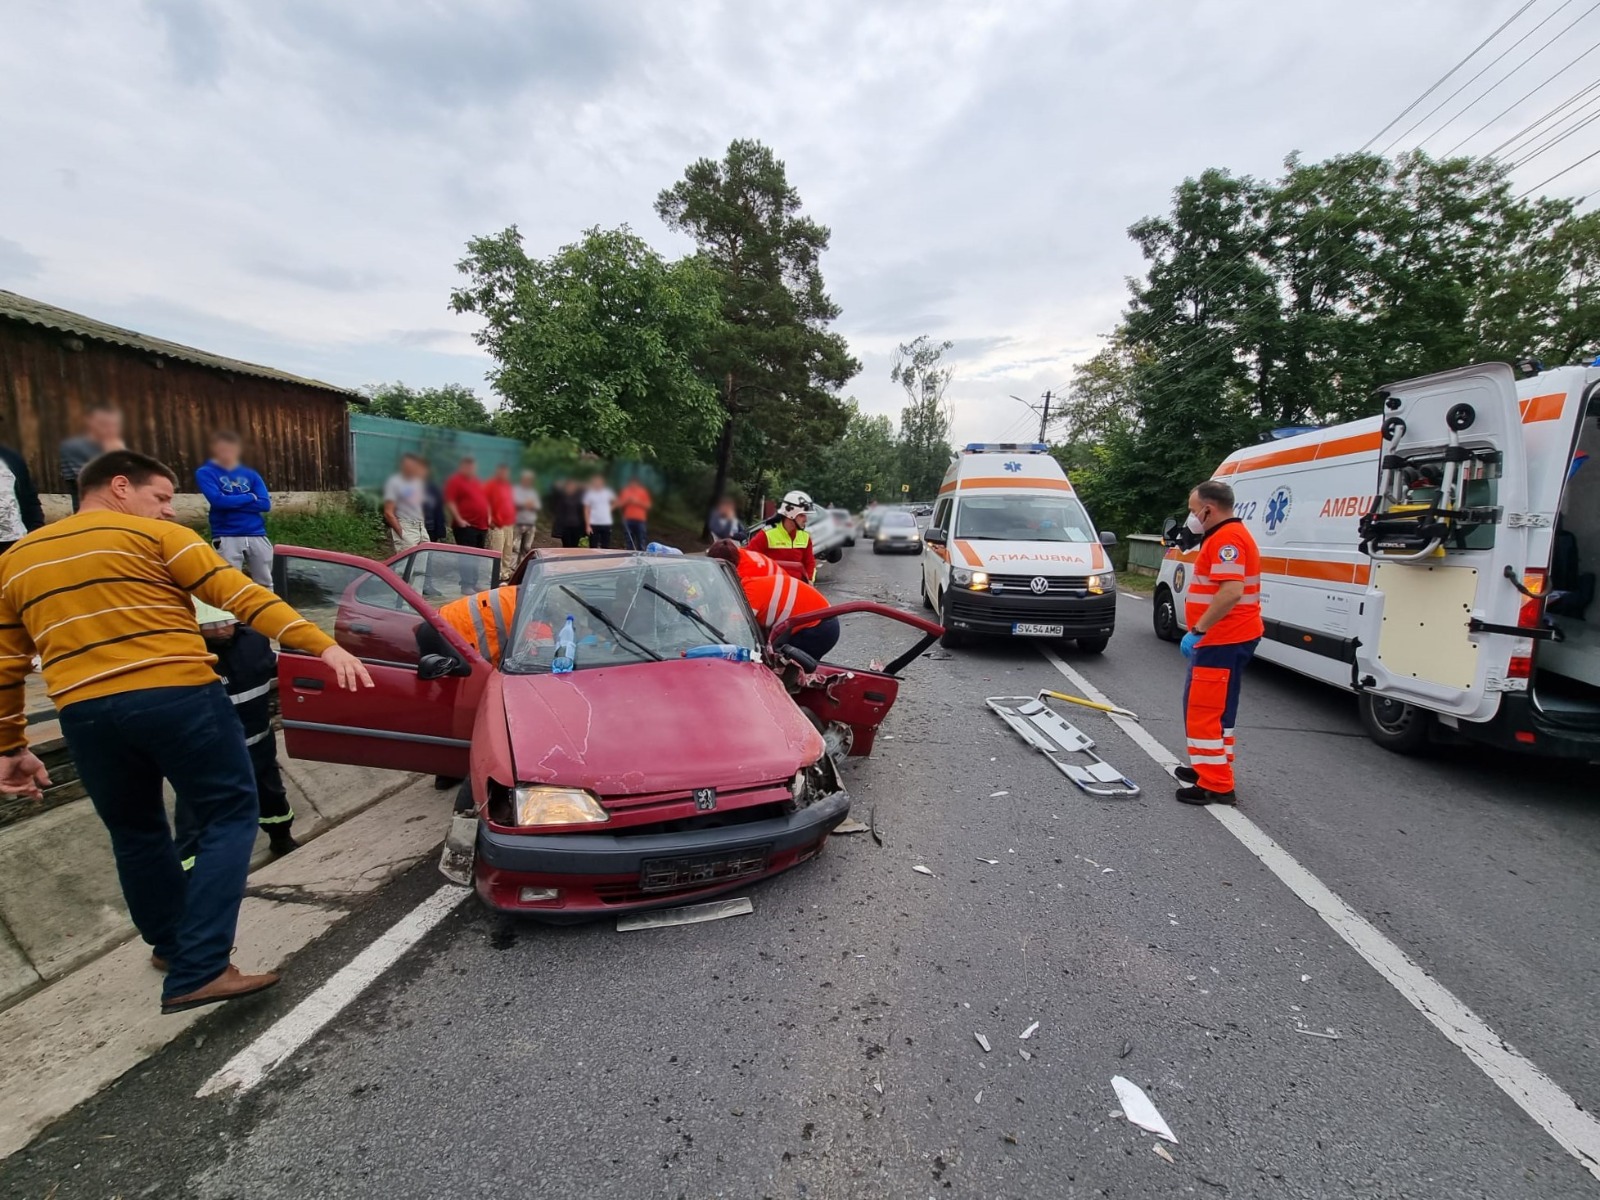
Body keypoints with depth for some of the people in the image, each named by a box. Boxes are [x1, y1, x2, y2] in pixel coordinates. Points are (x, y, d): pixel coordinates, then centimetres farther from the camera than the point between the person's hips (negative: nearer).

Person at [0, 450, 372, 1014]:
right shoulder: (158, 538, 3)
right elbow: (242, 595, -9)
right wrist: (324, 646, -16)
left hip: (86, 714, 6)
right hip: (179, 698, -5)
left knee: (134, 833, 24)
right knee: (229, 818, 5)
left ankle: (171, 945, 39)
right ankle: (196, 972, -3)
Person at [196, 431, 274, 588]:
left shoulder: (250, 475, 14)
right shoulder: (206, 473, 4)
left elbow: (265, 504, 1)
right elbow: (218, 500, -12)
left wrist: (232, 502, -6)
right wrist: (251, 497, -2)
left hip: (257, 536, 3)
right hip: (226, 538, -3)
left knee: (265, 585, 8)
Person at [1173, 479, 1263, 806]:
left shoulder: (1227, 538, -18)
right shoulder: (1224, 536, 18)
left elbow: (1231, 592, -29)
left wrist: (1198, 630, -26)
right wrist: (1202, 631, 24)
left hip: (1224, 640, -11)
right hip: (1222, 639, 11)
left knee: (1206, 710, -7)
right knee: (1213, 709, 20)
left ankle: (1216, 786, -1)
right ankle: (1209, 768, 32)